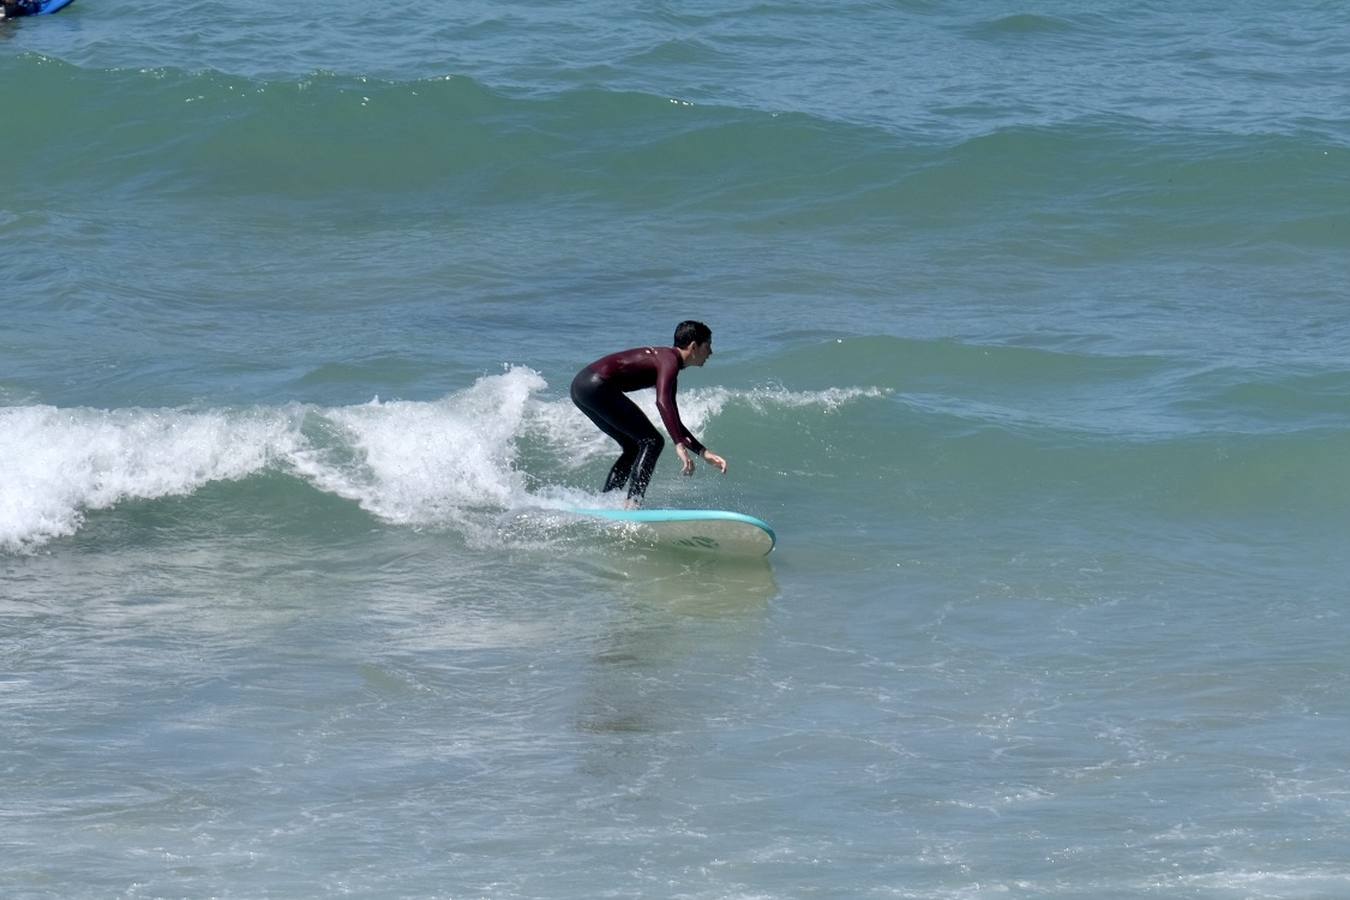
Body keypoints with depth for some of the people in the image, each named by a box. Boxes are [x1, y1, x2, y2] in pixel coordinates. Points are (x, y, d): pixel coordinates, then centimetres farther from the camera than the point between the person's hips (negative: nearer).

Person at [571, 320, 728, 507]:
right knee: (652, 441, -8)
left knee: (634, 446, 21)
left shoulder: (662, 359, 22)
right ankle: (632, 505, -19)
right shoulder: (670, 360, -8)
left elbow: (674, 423, 26)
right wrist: (680, 445, -34)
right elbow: (663, 402, -27)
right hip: (597, 387, -10)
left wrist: (704, 453, 20)